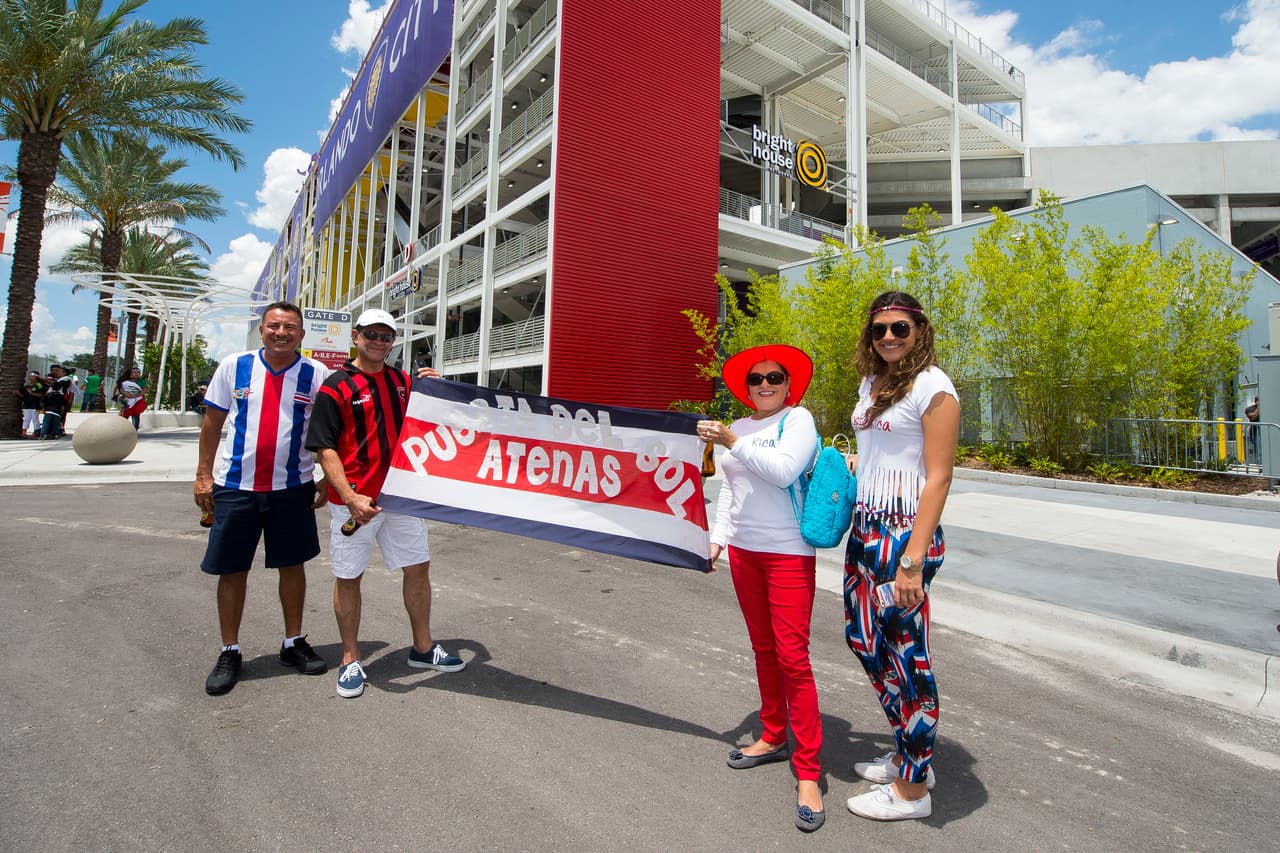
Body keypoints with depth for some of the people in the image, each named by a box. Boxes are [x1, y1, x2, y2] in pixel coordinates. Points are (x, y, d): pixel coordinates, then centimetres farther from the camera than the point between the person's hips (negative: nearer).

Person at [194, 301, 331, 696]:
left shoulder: (317, 375, -3)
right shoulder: (233, 366, 0)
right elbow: (212, 421, 7)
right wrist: (203, 474, 4)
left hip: (292, 487, 0)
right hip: (236, 486, 1)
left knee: (292, 564, 11)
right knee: (232, 571, 8)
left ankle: (293, 643, 28)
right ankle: (229, 652, 25)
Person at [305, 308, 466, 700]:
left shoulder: (403, 381, 9)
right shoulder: (336, 386, -6)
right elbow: (325, 448, -11)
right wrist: (350, 498, -23)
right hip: (354, 500, -5)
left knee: (418, 568, 10)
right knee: (348, 577, 8)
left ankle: (423, 648, 26)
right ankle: (351, 659, 25)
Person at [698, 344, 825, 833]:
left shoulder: (797, 419, -7)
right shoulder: (740, 427, 10)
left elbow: (783, 470, -22)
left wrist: (732, 442, -22)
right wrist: (718, 536, 9)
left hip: (788, 554, -6)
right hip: (743, 551, 6)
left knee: (792, 658, -6)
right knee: (762, 649, 16)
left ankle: (807, 773, 6)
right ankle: (773, 737, 33)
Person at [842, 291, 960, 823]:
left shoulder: (932, 387, -11)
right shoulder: (872, 384, 13)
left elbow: (937, 478, -15)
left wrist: (913, 559, -19)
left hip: (904, 534, -8)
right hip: (865, 529, 9)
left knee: (906, 656, 3)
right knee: (864, 640, 16)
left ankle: (912, 788, 23)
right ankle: (908, 753, 37)